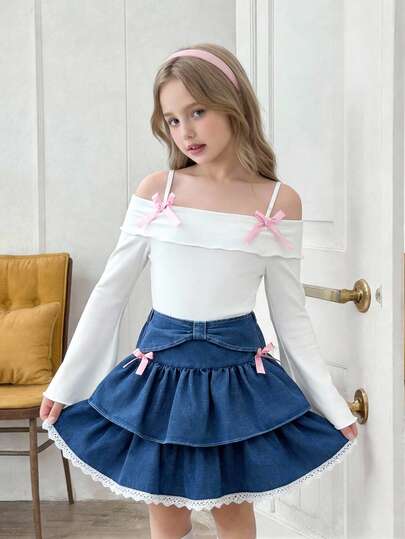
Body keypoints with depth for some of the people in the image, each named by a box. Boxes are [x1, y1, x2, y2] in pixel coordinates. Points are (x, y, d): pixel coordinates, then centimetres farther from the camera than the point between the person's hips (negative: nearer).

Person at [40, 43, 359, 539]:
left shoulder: (280, 201, -5)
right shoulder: (155, 189, -4)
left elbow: (291, 315, 2)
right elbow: (110, 291, 2)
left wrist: (333, 406, 2)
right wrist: (65, 383, 3)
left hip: (239, 375, 0)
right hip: (161, 371, 1)